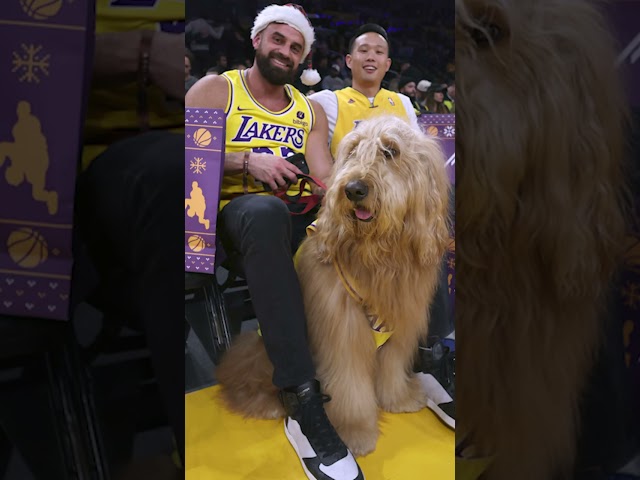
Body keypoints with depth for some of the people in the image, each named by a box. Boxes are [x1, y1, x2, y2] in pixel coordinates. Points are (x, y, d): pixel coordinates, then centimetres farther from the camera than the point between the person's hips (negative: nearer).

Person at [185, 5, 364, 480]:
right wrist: (247, 160, -17)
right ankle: (304, 404, -44)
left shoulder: (310, 110, 19)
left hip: (295, 217, 5)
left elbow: (326, 177, 4)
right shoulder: (215, 89, 8)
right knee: (266, 211, -40)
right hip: (233, 211, -4)